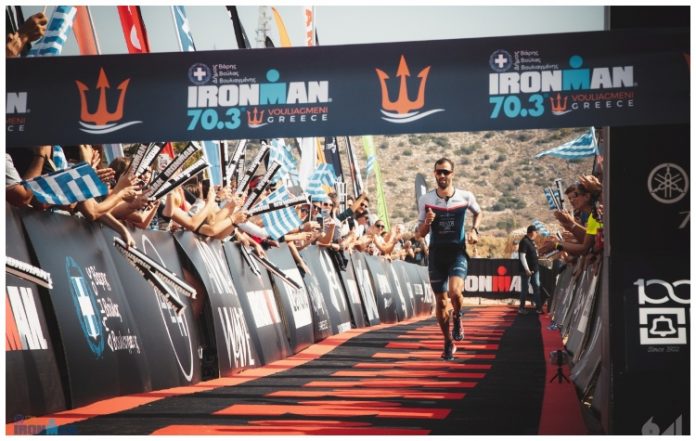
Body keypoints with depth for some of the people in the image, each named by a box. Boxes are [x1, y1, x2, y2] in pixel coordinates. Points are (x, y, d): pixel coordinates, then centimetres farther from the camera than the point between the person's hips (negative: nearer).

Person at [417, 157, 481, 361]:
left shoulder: (465, 197, -5)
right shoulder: (426, 199, -2)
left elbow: (478, 213, 18)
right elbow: (421, 234, 4)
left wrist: (474, 230, 0)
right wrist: (427, 222, -18)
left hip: (458, 252, -2)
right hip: (437, 253, 2)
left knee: (455, 291, -26)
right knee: (440, 301, 6)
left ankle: (458, 317, 8)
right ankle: (448, 342, 24)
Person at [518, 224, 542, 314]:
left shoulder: (531, 241, 12)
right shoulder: (524, 241, -16)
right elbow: (522, 256, -21)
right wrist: (527, 269, -23)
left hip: (534, 269, 9)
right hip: (527, 270, -9)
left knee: (537, 287, 8)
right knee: (525, 289, 0)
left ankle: (538, 307, 11)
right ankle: (521, 308, 9)